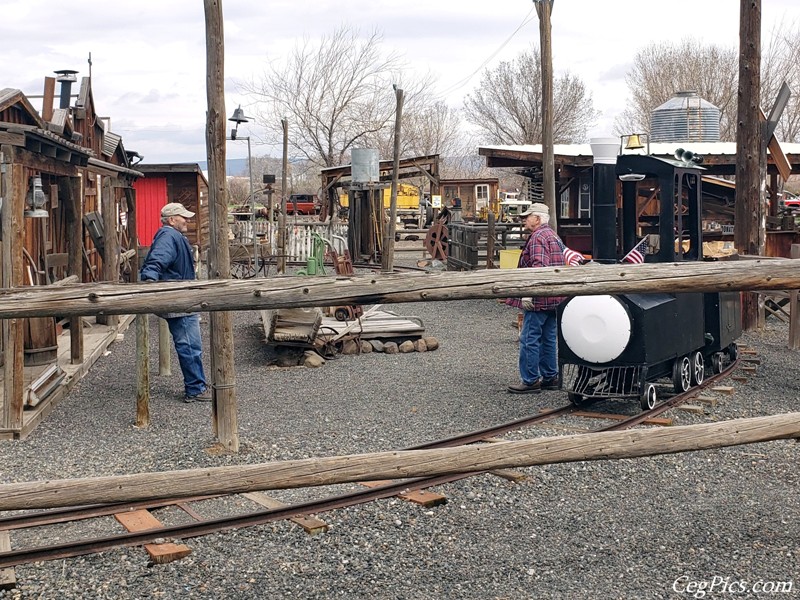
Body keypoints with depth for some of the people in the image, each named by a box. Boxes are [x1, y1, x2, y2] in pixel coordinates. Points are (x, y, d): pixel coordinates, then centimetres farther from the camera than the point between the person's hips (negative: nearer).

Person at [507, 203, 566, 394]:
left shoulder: (538, 237, -13)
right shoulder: (554, 236, 20)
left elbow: (539, 267, -25)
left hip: (539, 299, -10)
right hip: (554, 299, 10)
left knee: (529, 339, -5)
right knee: (548, 338, 15)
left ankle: (530, 381, -1)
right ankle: (550, 377, 20)